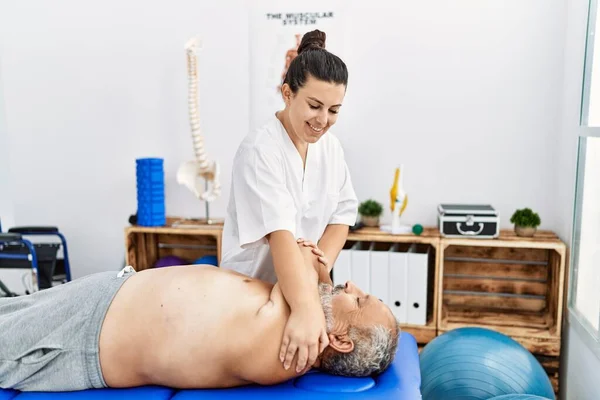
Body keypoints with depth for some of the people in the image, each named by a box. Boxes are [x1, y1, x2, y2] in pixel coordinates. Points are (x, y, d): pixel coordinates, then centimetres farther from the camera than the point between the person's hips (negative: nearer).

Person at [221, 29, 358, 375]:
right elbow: (280, 233, -35)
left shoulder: (331, 146, -1)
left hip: (308, 287, 6)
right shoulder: (260, 151, -22)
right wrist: (306, 307, -46)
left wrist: (323, 262, -19)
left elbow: (342, 214, 0)